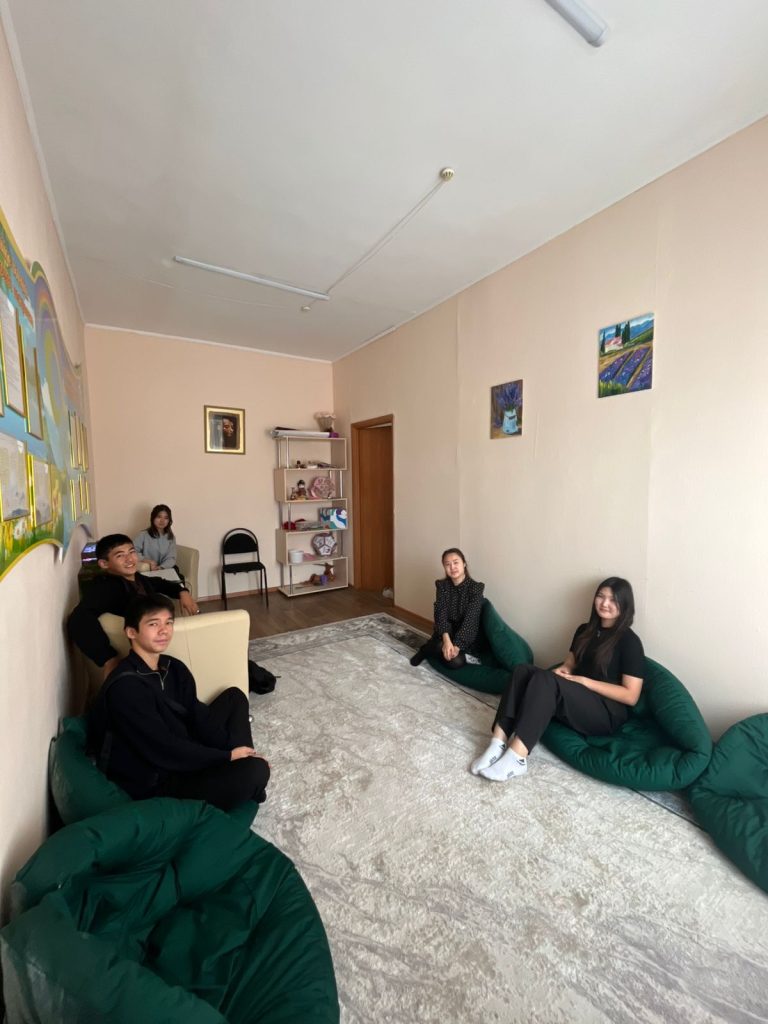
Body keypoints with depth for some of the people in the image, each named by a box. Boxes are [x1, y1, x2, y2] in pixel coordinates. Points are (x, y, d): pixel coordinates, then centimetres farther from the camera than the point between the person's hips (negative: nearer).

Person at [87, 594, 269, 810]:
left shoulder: (173, 668, 1)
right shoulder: (125, 687, -25)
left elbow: (199, 717, 1)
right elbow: (163, 750, -25)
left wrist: (234, 750, -11)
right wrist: (228, 757, -18)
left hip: (182, 756, 9)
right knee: (256, 769, -26)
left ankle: (244, 790, 8)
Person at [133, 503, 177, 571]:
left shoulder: (171, 537, 8)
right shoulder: (144, 535, 0)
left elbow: (171, 558, -1)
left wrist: (160, 568, -20)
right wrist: (145, 560, -22)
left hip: (165, 571, 1)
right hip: (147, 571, 0)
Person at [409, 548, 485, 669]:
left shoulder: (476, 587, -13)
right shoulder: (442, 585, -4)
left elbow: (470, 619, -21)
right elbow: (440, 613, -15)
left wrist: (457, 645, -31)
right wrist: (446, 639, -32)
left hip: (466, 636, -1)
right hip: (446, 632, 1)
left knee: (455, 662, -28)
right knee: (441, 647, -33)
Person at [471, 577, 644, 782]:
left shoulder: (629, 641, -7)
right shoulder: (585, 630, 13)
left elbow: (631, 696, -11)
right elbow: (570, 663, 19)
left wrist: (584, 681, -15)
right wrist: (562, 671, -5)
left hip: (607, 714, -6)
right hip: (574, 699, 6)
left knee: (544, 679, -33)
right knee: (523, 670, -21)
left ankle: (515, 758, -35)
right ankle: (498, 743, -29)